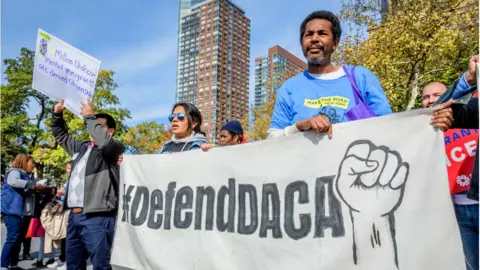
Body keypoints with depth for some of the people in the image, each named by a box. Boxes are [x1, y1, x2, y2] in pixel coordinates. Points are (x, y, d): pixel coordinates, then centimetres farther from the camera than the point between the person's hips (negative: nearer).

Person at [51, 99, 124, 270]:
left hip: (97, 216, -8)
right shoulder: (83, 147, 19)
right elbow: (61, 136, 33)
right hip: (74, 214, 8)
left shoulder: (114, 147, -3)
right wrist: (57, 114, 17)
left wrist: (89, 116, -14)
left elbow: (104, 141, -26)